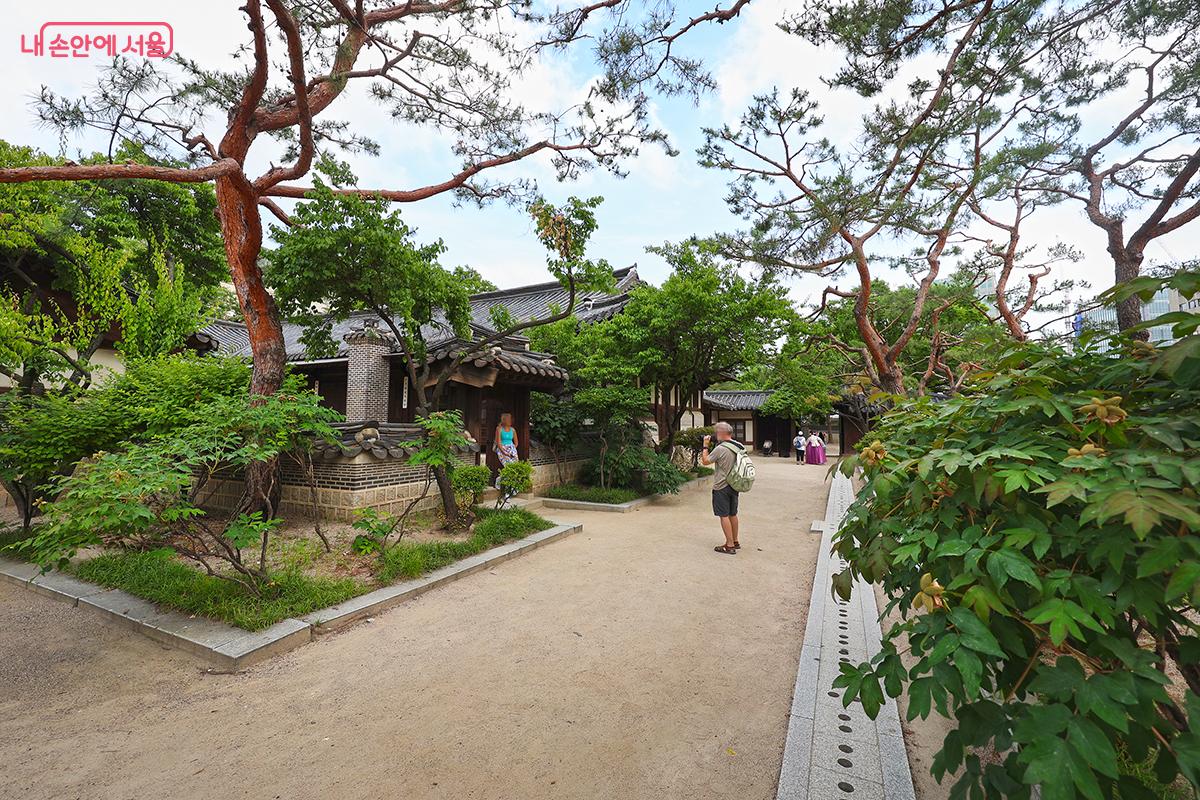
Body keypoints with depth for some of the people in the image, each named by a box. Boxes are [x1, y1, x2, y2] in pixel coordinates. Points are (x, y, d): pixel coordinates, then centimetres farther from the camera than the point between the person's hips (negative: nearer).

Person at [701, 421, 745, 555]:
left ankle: (730, 546, 3)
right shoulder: (739, 447, 3)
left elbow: (705, 461, -12)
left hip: (721, 487, -8)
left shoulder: (720, 449, -22)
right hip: (734, 485, 8)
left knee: (724, 515, 0)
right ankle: (735, 542, 28)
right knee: (733, 514, 17)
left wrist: (706, 446, -1)